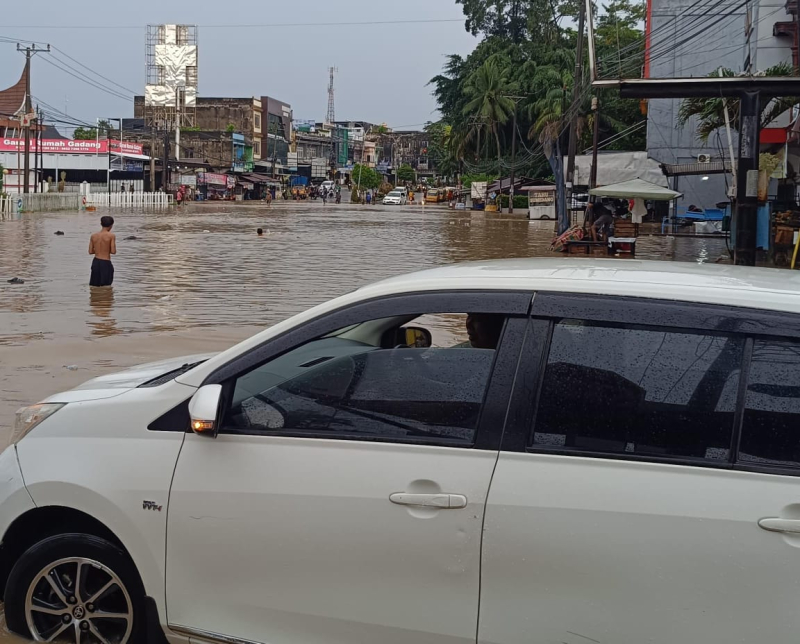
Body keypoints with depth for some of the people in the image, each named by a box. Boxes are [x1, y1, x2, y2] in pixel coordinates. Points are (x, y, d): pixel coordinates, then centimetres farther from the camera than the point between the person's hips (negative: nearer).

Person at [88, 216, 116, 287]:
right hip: (105, 263, -5)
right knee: (106, 286, 0)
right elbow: (113, 251, -12)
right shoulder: (111, 236, -9)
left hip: (95, 262, 5)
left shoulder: (93, 236, 4)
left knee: (94, 285, 12)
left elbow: (90, 252, 6)